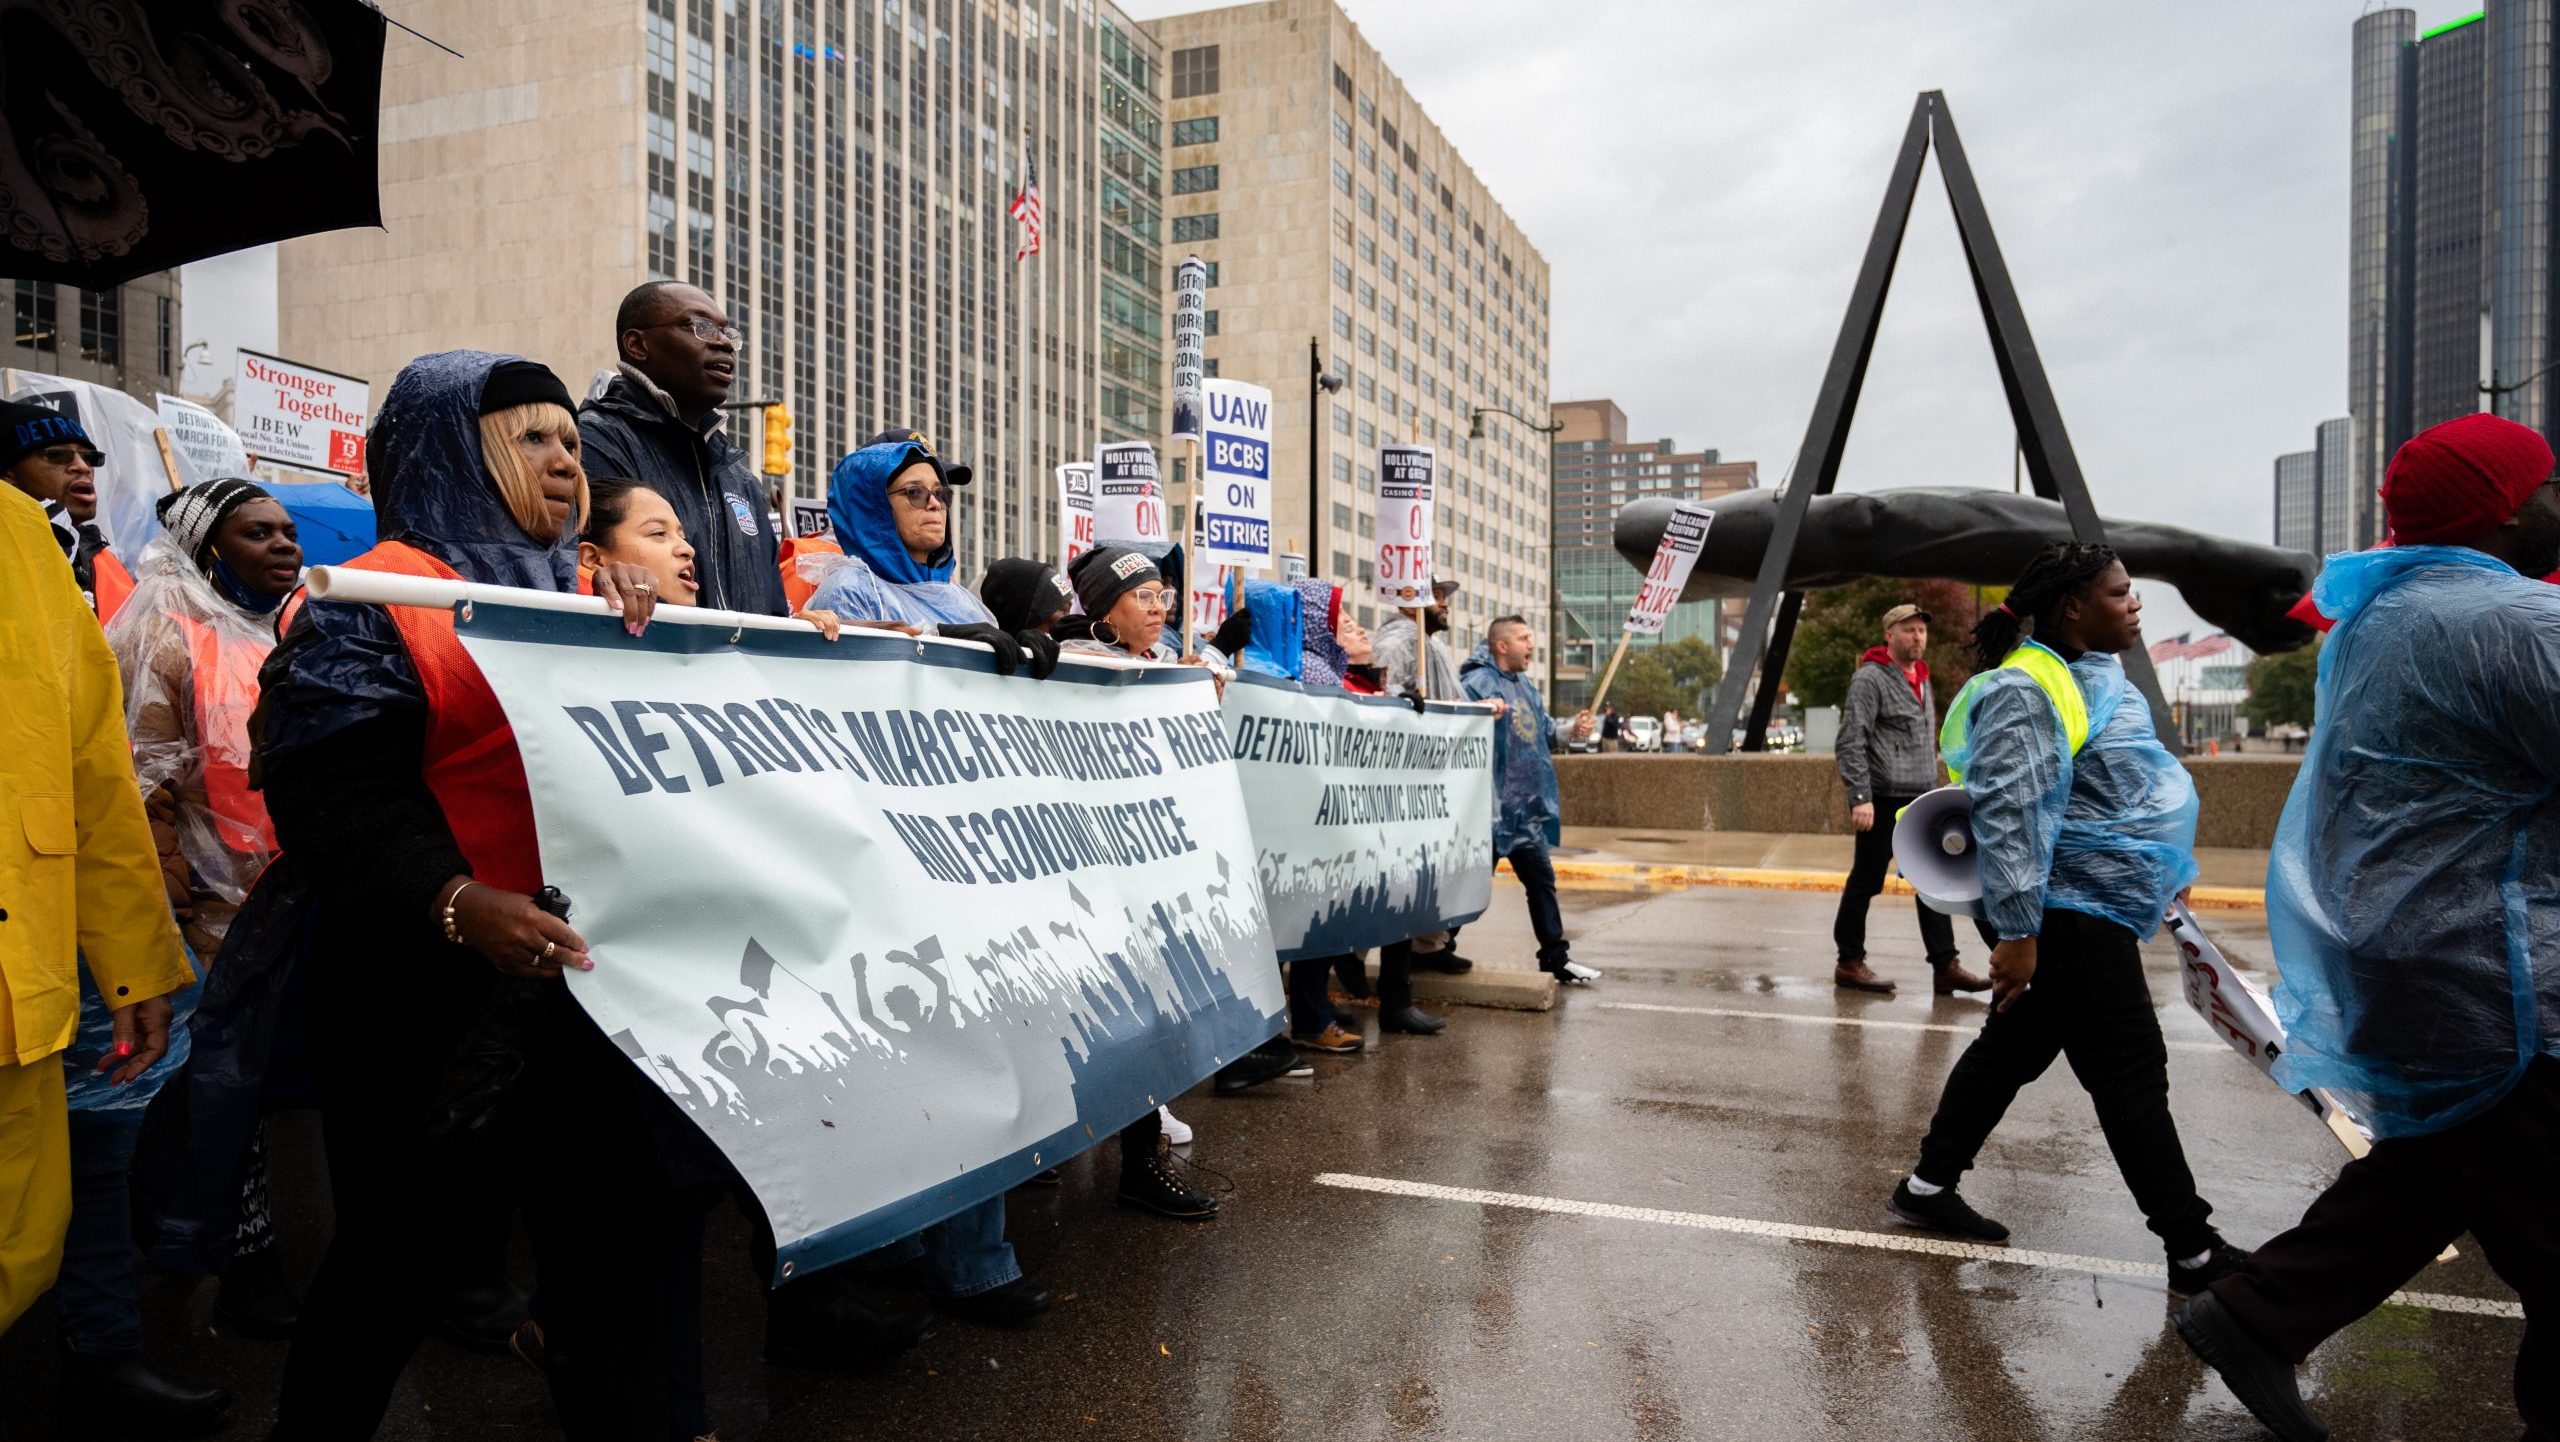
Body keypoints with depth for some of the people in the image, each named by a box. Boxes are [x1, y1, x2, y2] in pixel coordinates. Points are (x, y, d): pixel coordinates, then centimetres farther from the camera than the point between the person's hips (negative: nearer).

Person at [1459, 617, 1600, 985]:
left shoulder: (1526, 686, 16)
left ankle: (1556, 958, 21)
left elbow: (1546, 734, 22)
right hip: (1492, 804, -9)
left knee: (1541, 878, 13)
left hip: (1526, 806, 9)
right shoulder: (1478, 682, -12)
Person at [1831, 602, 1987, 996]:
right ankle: (1849, 964, 11)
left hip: (1921, 801, 8)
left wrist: (1933, 788, 18)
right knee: (1866, 881, 1)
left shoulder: (1921, 679, 17)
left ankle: (1945, 966, 10)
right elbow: (1851, 742, -16)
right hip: (1883, 800, -8)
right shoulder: (1870, 678, -10)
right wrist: (1860, 797, -22)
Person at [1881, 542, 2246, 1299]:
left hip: (2094, 910, 11)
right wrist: (2016, 931, -28)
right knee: (2132, 1079, -2)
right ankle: (2192, 1252, 10)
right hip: (2068, 916, -10)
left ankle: (1928, 1187, 26)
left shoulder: (2093, 676, 13)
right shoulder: (2026, 691, -20)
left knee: (2014, 1048, 15)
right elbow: (2009, 813, -26)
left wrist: (2164, 877, 28)